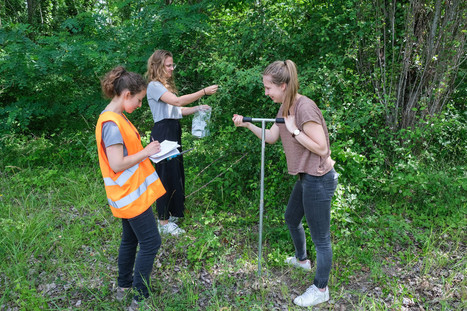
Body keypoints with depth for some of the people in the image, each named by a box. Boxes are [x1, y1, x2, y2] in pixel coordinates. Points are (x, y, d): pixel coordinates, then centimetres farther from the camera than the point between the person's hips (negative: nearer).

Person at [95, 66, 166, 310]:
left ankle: (124, 287, 35)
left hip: (129, 193, 10)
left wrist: (146, 151, 5)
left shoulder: (116, 117, 8)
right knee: (150, 243, -1)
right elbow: (117, 164, -26)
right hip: (131, 194, -10)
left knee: (130, 239, 20)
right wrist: (146, 152, -17)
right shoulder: (112, 123, -23)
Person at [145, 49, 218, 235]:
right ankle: (164, 222, 4)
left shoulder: (167, 86, 20)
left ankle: (172, 212, 28)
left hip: (174, 132, 9)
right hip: (162, 132, -9)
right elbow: (177, 101, -24)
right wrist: (204, 92, -25)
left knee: (176, 173, 14)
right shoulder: (154, 86, -10)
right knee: (166, 174, -5)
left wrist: (198, 108, 5)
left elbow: (178, 110, 17)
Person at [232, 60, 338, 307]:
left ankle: (321, 290, 26)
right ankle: (301, 259, 56)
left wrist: (294, 129, -22)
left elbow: (322, 148, -23)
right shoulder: (286, 107, 5)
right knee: (291, 218, 30)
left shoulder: (305, 108, -25)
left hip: (319, 180, -10)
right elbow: (271, 137, 12)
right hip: (305, 177, 10)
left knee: (320, 238, 6)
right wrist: (247, 125, 0)